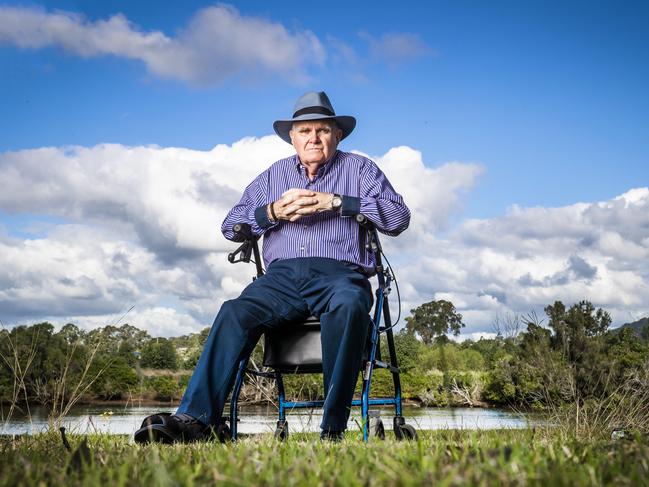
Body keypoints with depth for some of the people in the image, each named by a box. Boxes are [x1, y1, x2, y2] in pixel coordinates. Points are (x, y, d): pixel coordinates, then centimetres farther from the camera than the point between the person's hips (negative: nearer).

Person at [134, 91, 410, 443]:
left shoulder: (359, 169, 17)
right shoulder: (273, 175, 26)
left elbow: (399, 216, 2)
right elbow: (230, 226, 19)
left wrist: (335, 202, -6)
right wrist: (273, 212, -1)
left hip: (339, 273, -2)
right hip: (282, 275, 3)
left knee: (348, 306, -39)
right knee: (235, 312, -29)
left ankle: (333, 429, -35)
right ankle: (195, 420, -37)